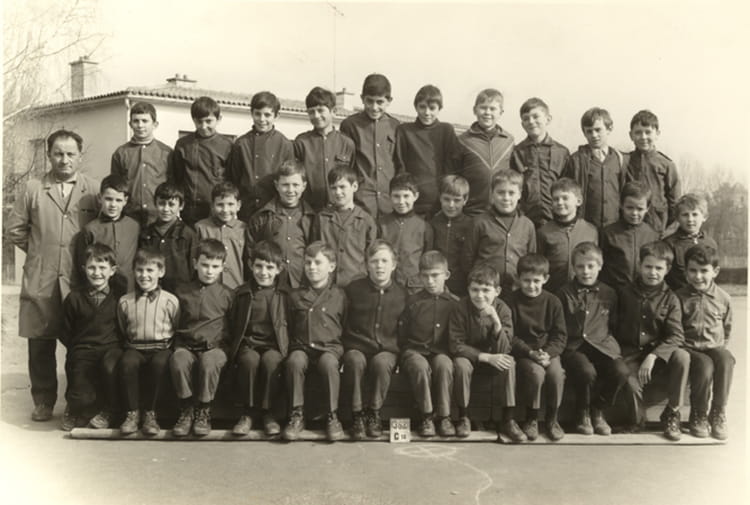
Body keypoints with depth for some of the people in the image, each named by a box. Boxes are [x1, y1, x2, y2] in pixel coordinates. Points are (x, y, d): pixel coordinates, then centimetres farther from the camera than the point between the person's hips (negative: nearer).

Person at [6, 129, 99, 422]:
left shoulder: (93, 190, 5)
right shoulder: (32, 190, 7)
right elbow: (14, 230, 11)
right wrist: (39, 250, 8)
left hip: (81, 281, -1)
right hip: (40, 281, 1)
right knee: (40, 344, 6)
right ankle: (43, 402, 19)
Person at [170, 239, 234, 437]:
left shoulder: (226, 294, 9)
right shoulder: (182, 292, 14)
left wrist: (218, 342, -2)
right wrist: (177, 343, 8)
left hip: (215, 347, -1)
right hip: (186, 345, 2)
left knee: (209, 362, -36)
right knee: (178, 360, -33)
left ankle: (203, 411, -17)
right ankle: (187, 409, -17)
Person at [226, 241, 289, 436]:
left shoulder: (283, 294, 10)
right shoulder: (242, 293, 12)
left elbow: (287, 325, 9)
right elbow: (233, 324, 14)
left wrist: (284, 346, -5)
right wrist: (234, 347, 2)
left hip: (273, 345, -1)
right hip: (248, 343, 1)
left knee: (270, 360, -35)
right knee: (250, 360, -34)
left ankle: (267, 412, -19)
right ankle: (247, 412, -19)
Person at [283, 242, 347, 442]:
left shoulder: (339, 295, 8)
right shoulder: (295, 296, 13)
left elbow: (346, 327, 10)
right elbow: (289, 328, 19)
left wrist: (340, 347, -3)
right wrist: (292, 345, 5)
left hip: (330, 347, -1)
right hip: (301, 347, 2)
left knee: (329, 363, -35)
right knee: (294, 361, -32)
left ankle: (333, 416, -21)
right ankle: (297, 415, -21)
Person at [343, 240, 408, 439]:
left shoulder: (402, 293, 8)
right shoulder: (353, 289, 6)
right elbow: (342, 324, 10)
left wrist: (394, 347, 0)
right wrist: (348, 346, -2)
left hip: (387, 350, 0)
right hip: (356, 347, 0)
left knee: (381, 362, -34)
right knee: (355, 361, -34)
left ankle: (374, 414, -17)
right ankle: (358, 415, -23)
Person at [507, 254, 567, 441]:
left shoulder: (552, 302, 2)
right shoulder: (512, 301, -4)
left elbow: (560, 335, 3)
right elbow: (510, 336, -5)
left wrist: (548, 353, -15)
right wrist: (531, 353, -17)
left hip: (548, 351, 2)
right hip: (522, 352, -2)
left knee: (557, 373, -27)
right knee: (536, 373, -31)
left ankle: (552, 419, -3)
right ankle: (531, 419, -7)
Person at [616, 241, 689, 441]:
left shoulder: (670, 299, 3)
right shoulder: (624, 293, 6)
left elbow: (676, 336, -8)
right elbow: (615, 328, 10)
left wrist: (653, 355, -22)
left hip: (659, 357, 1)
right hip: (630, 356, -1)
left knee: (682, 357, -30)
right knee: (630, 381, -34)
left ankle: (671, 413, -10)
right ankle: (636, 419, 0)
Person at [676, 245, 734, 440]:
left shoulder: (723, 298, 7)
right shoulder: (679, 297, 0)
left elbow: (727, 329, 18)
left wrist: (722, 348, 7)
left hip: (714, 347, 2)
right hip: (688, 349, -2)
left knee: (726, 360, -33)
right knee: (705, 366, -34)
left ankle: (718, 414, -17)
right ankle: (698, 416, -11)